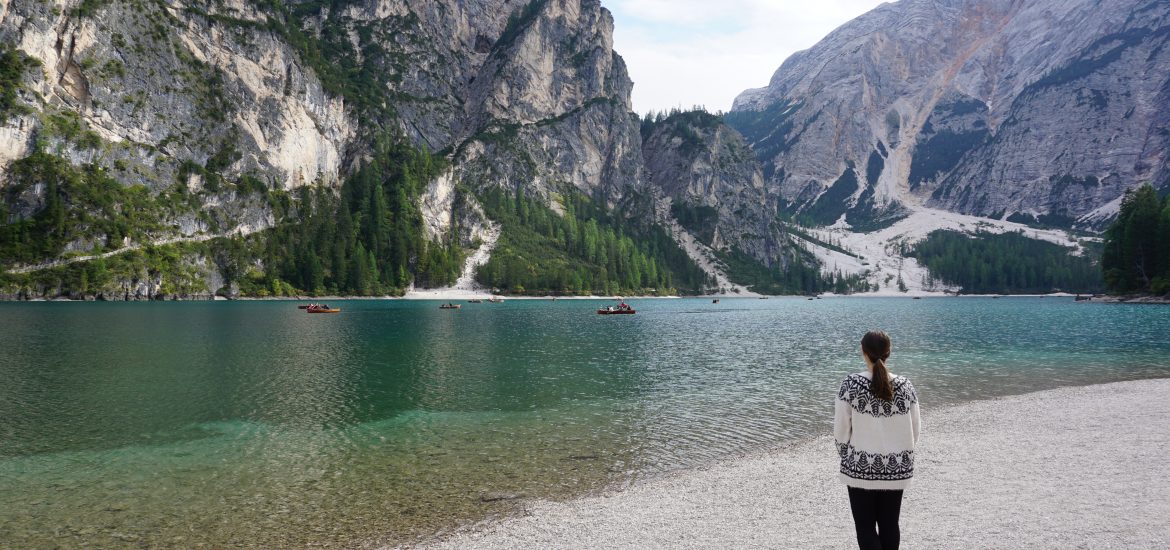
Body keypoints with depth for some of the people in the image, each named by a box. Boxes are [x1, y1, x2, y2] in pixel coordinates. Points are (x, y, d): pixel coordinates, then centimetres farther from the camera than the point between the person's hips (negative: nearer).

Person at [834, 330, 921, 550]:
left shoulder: (851, 384, -13)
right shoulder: (905, 386, -5)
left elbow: (841, 429, -9)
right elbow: (915, 429, 2)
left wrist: (847, 457, 8)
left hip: (860, 467, -3)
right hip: (896, 468, 3)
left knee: (865, 527, 5)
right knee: (889, 524, 15)